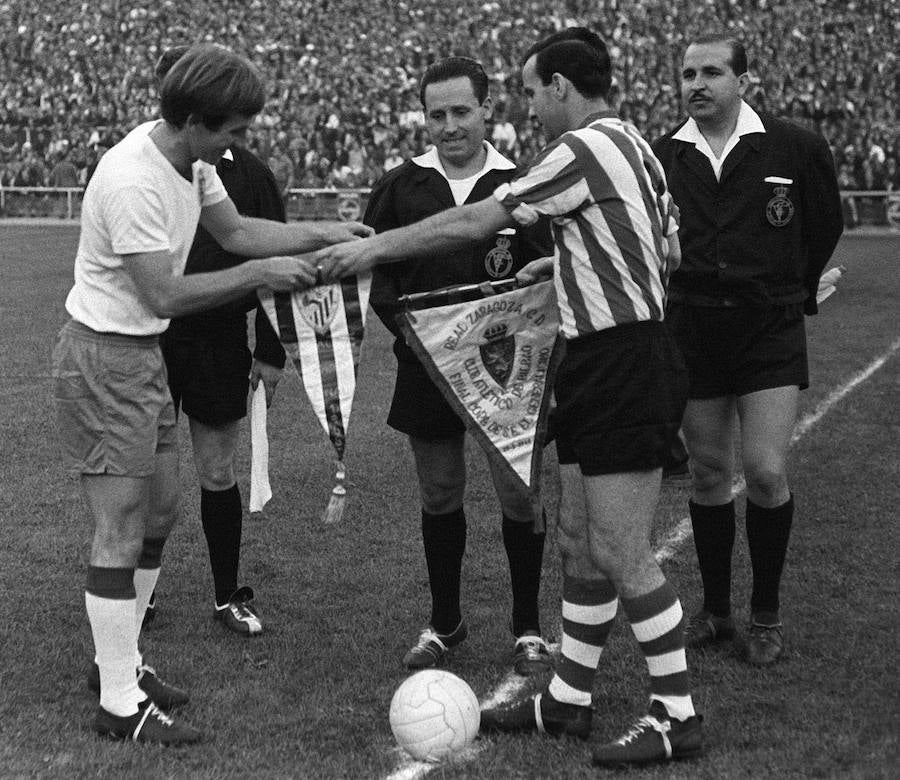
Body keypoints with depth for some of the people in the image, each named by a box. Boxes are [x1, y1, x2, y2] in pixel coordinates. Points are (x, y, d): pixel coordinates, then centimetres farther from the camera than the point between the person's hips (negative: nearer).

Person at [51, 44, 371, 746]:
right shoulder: (134, 180, -26)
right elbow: (164, 296, -25)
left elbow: (235, 229, 17)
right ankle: (121, 706, 3)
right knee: (123, 529, -6)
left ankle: (121, 660, 30)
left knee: (161, 510, 15)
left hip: (143, 353, 10)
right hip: (104, 358, -10)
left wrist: (320, 234, 6)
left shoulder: (193, 160, 3)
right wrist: (260, 275, -19)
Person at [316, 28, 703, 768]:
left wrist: (374, 248, -2)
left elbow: (469, 224, -12)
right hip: (600, 368, 10)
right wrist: (567, 262, 20)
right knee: (580, 541, 13)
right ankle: (568, 699, 22)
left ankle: (677, 715, 4)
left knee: (620, 553, -6)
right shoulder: (634, 146, 14)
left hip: (623, 366, -10)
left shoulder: (582, 150, -15)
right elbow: (667, 251, 22)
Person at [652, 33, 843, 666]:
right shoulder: (663, 156, 2)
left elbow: (826, 227, 11)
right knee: (709, 473, 8)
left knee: (766, 473, -9)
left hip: (770, 331, -2)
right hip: (693, 330, 2)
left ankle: (767, 614, 10)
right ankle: (715, 609, 22)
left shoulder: (796, 148, -4)